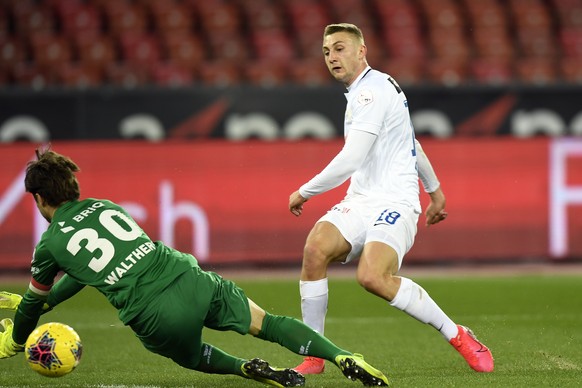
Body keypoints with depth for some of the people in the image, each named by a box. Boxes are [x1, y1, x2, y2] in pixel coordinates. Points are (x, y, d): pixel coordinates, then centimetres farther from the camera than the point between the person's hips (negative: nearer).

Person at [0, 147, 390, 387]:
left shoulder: (49, 246, 9)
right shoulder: (103, 207, 23)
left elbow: (34, 301, 25)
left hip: (154, 318, -3)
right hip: (190, 281, 3)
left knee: (190, 355, 30)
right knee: (268, 323, 7)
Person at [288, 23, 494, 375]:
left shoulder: (373, 90, -13)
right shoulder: (363, 92, 20)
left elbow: (350, 160, -19)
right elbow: (412, 142, 31)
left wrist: (304, 192, -8)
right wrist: (435, 190, 40)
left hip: (394, 201, -9)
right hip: (360, 201, 9)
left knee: (372, 277, -30)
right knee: (316, 249, -19)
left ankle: (458, 336, -13)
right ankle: (314, 356, -13)